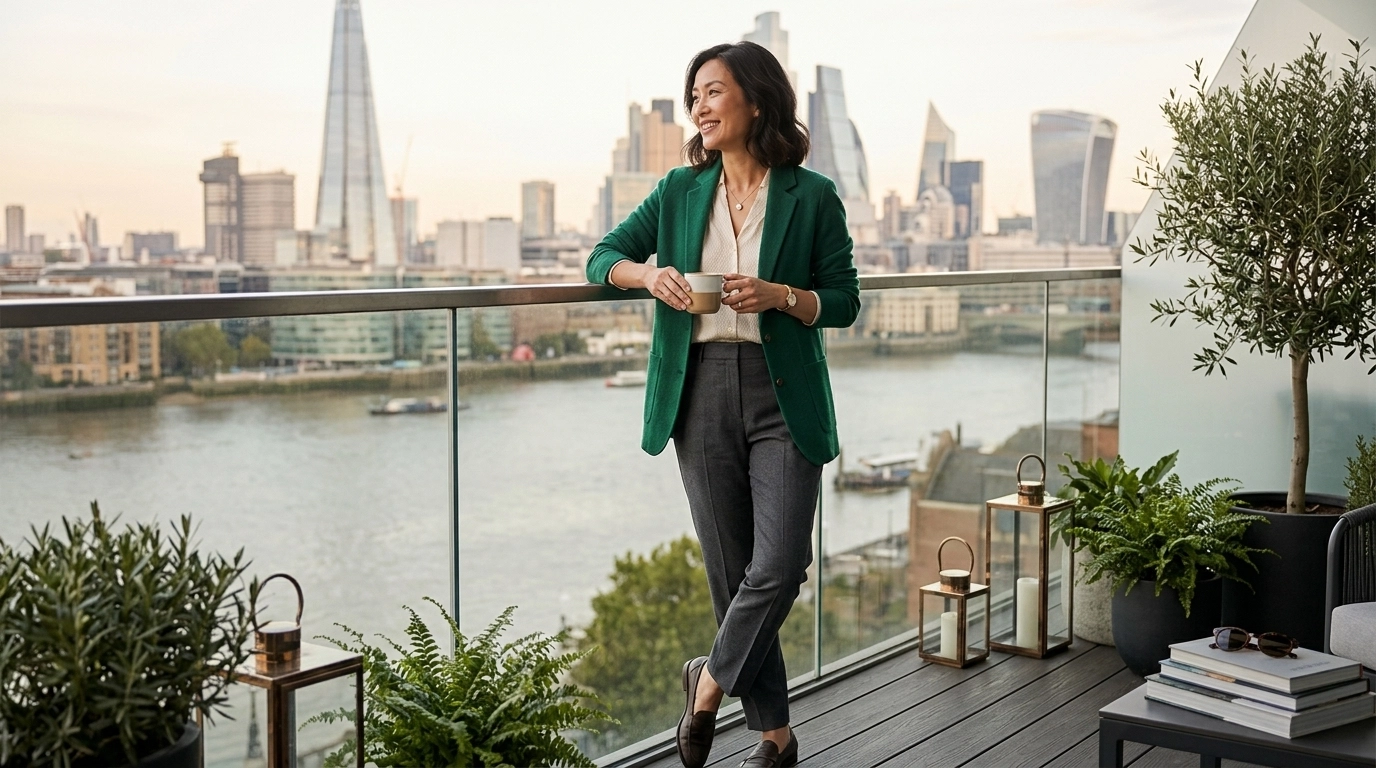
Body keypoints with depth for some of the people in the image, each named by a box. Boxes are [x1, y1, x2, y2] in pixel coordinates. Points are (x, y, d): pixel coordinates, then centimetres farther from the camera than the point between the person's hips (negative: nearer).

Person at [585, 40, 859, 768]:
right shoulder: (680, 191, 9)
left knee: (778, 566, -10)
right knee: (731, 569, 6)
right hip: (700, 394, 3)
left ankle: (711, 678, 18)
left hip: (781, 395, -2)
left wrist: (780, 296, -17)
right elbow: (603, 256, 12)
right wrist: (648, 273, -9)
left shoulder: (811, 196, 0)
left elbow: (843, 301, 2)